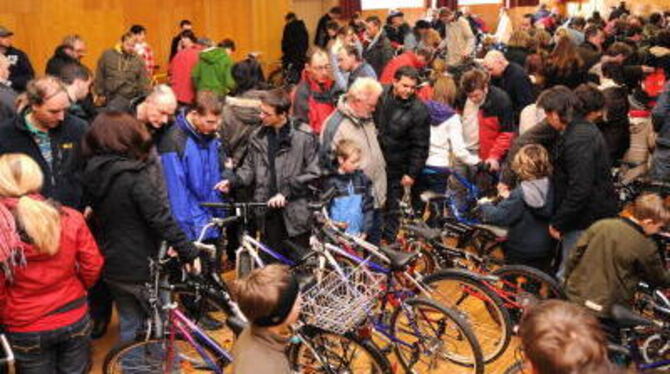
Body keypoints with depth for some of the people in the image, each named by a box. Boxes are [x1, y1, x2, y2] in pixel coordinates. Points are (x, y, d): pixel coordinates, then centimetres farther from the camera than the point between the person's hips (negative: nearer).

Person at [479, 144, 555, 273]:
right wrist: (509, 197, 9)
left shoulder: (519, 195, -24)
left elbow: (500, 217, -23)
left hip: (520, 254, -5)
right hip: (545, 251, 5)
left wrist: (484, 206, -6)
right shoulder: (550, 188, -6)